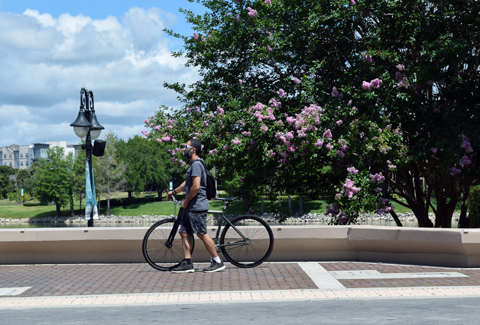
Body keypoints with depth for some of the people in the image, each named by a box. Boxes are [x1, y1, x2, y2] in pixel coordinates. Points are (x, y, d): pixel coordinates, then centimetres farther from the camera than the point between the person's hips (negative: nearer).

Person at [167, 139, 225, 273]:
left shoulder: (196, 164, -14)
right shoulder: (193, 164, 19)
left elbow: (196, 187, -23)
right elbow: (187, 183, 33)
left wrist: (186, 201, -13)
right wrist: (174, 192, 38)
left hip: (197, 206, -10)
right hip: (192, 207, 10)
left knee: (202, 234, -7)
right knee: (184, 232, 8)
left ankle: (217, 262, 0)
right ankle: (187, 263, 10)